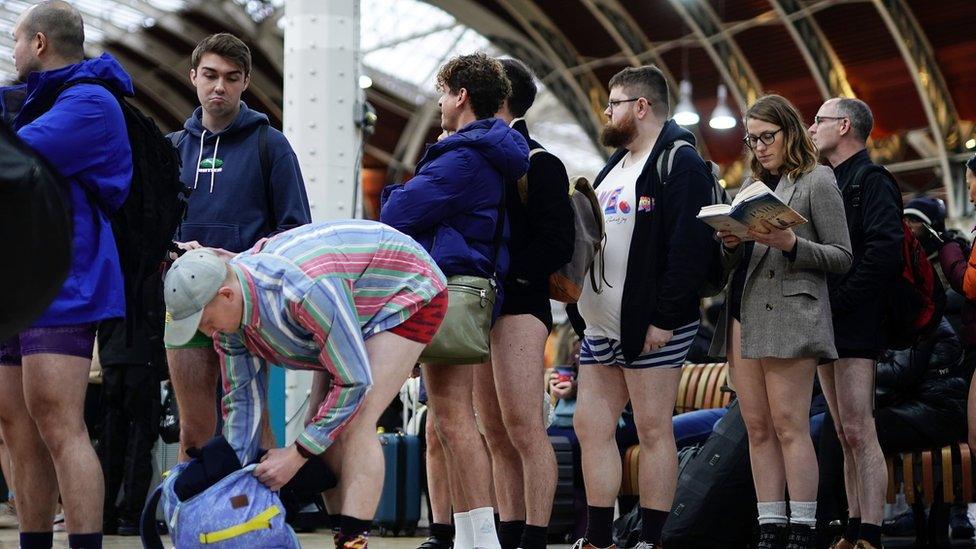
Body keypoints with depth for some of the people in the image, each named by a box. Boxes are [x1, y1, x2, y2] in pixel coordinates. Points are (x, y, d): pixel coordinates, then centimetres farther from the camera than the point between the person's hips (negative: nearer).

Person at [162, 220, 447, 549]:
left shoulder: (304, 290, -41)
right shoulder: (228, 307, -15)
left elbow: (354, 381, -34)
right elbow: (242, 398, -4)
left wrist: (296, 455, -28)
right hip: (360, 303, 8)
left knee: (354, 425, -22)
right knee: (323, 427, 1)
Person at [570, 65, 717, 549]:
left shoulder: (679, 164, -9)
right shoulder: (615, 167, 20)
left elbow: (689, 249, -19)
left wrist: (664, 319, -23)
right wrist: (580, 306, 17)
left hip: (651, 328, -9)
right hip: (601, 327, 9)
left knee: (653, 431, -3)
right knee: (591, 427, 8)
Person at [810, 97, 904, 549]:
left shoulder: (871, 181, -7)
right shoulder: (829, 182, 21)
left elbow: (884, 252, -19)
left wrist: (838, 301, -18)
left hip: (855, 325, -9)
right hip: (826, 327, 9)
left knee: (858, 431, -11)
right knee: (846, 434, 9)